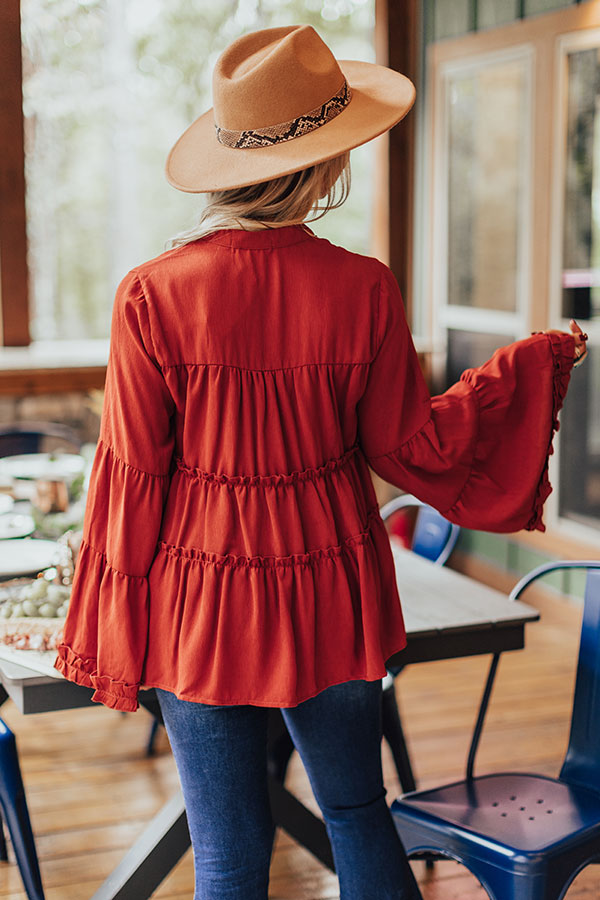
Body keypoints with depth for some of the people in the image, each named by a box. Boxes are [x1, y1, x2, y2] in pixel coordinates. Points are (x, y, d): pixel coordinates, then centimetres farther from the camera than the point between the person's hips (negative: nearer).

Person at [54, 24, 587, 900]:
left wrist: (117, 635, 5)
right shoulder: (363, 289, -12)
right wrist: (531, 364, 12)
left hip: (201, 600, -1)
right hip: (331, 596, 1)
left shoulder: (153, 293, -14)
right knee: (358, 812, 23)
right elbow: (408, 445, -1)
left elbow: (135, 476, -8)